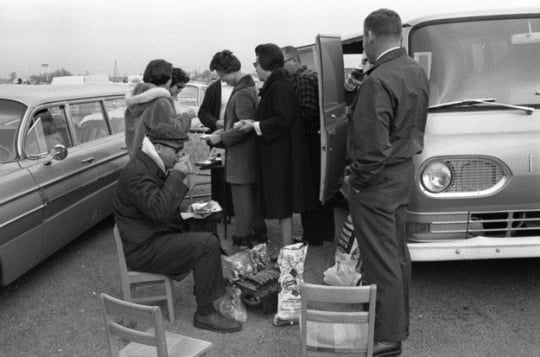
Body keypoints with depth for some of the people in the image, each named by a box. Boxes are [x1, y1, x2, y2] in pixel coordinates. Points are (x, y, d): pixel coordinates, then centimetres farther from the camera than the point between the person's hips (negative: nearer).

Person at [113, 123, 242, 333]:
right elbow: (159, 211, -33)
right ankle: (204, 314, -14)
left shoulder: (151, 167, 14)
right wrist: (177, 175, -26)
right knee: (207, 244, -21)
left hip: (155, 238, 10)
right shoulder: (136, 173, -20)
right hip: (142, 251, -10)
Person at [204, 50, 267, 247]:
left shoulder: (241, 94, -20)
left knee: (241, 196, -1)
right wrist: (224, 130, 12)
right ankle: (259, 231, 30)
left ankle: (243, 237, 9)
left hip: (240, 156, -10)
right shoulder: (250, 87, 11)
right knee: (253, 194, 18)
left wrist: (221, 138, -17)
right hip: (251, 153, 10)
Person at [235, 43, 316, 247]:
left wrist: (255, 126, -16)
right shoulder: (275, 85, 14)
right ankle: (287, 244, 24)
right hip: (278, 152, 10)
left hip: (280, 154, -10)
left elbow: (282, 120, -24)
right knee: (282, 202, 15)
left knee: (282, 205, -2)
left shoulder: (280, 87, -17)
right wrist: (252, 123, 7)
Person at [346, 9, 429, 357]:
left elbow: (374, 146, -23)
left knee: (382, 262, 1)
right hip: (405, 171, 9)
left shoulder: (378, 81, -22)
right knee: (398, 254, 19)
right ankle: (399, 323, 34)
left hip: (377, 182, -9)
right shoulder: (417, 71, 7)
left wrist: (359, 180, -11)